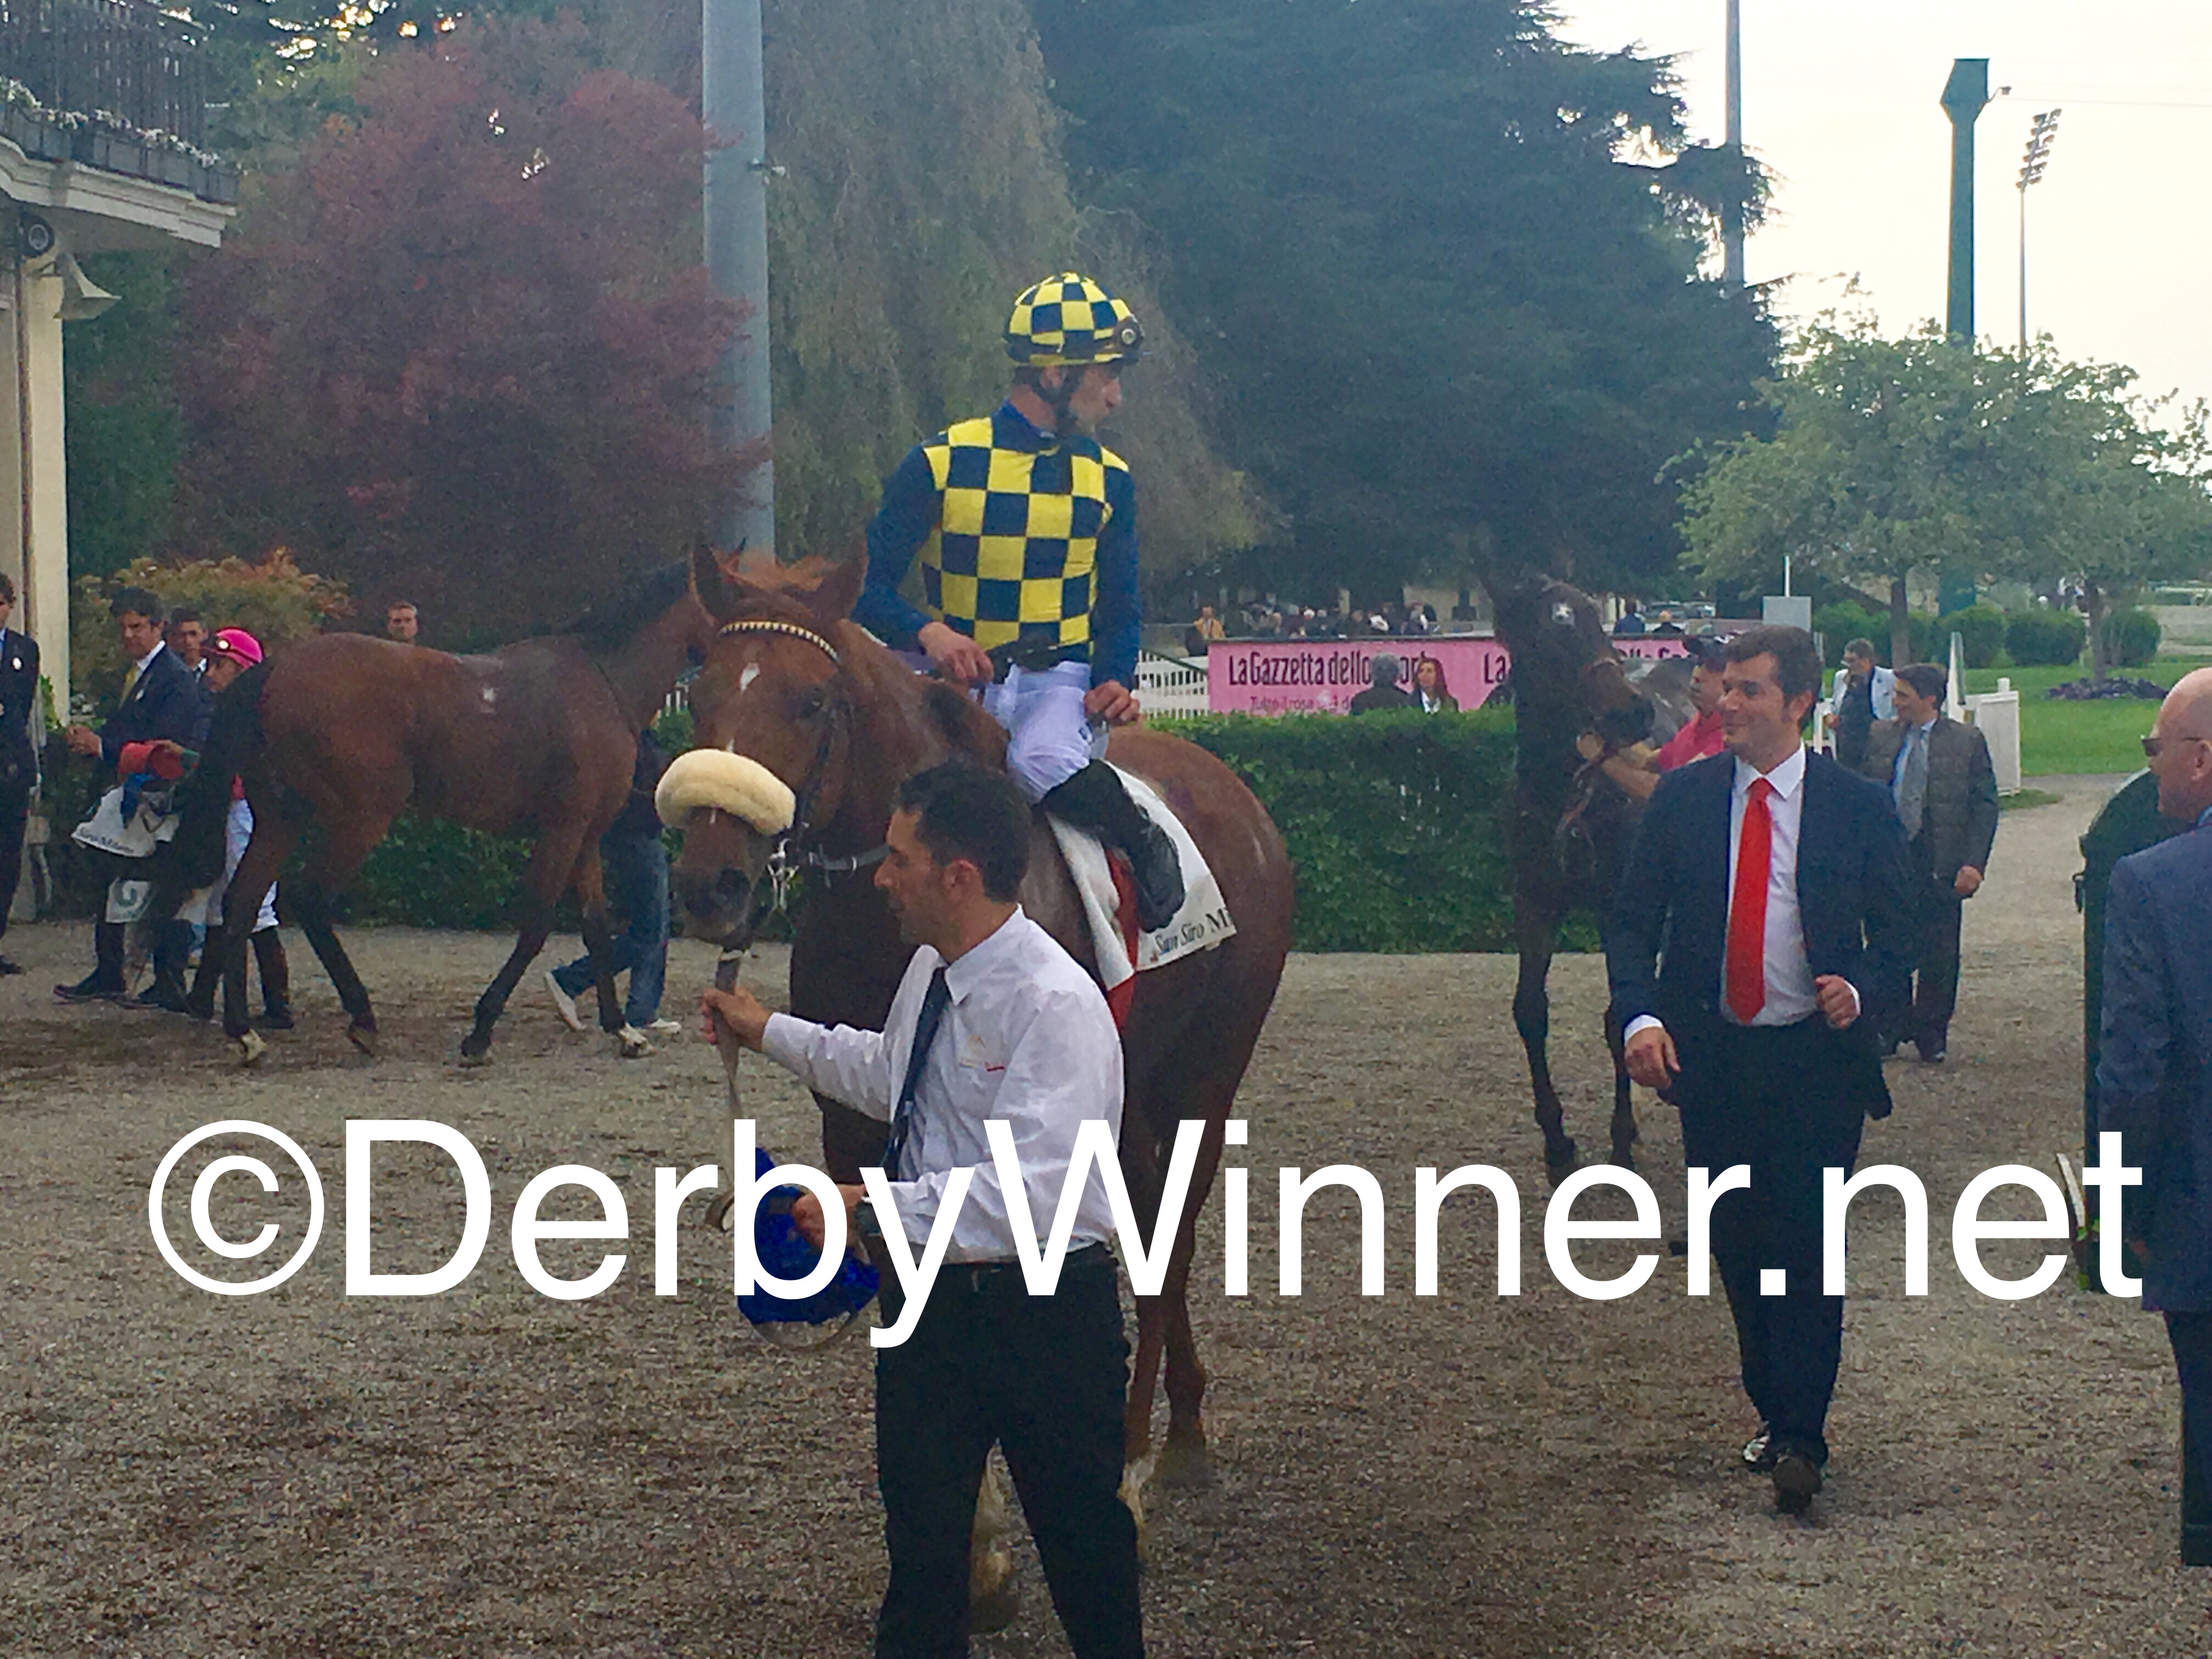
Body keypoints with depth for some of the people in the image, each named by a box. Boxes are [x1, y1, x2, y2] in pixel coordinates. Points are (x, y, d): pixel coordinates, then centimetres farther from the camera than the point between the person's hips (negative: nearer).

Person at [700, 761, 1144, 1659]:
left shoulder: (1056, 1004, -26)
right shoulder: (929, 971, 3)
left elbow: (1033, 1191, -35)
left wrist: (872, 1209, -37)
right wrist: (769, 1033, 23)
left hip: (1042, 1310, -8)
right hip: (929, 1292, 8)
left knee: (1080, 1533, 10)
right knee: (920, 1527, 18)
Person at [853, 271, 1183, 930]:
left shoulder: (1108, 478, 9)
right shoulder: (940, 466, -2)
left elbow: (1120, 606, 14)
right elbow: (867, 588, -3)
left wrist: (1115, 679, -8)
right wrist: (928, 633, -25)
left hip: (1059, 678, 0)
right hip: (959, 677, 0)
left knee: (1043, 757, -35)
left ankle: (1146, 846, -11)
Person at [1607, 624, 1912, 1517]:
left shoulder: (1857, 806, -2)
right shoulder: (1682, 796, 3)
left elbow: (1895, 930, 4)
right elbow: (1633, 919, 4)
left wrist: (1859, 990, -16)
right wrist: (1638, 1014, -12)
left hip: (1817, 1057, -3)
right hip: (1710, 1056, 3)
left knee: (1805, 1245, -7)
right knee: (1739, 1245, 11)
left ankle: (1799, 1437, -1)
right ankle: (1773, 1409, 27)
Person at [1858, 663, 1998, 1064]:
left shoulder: (1967, 742, -1)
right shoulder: (1879, 737, 6)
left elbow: (1985, 806, -1)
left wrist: (1974, 864, -10)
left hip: (1940, 865, -2)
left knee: (1938, 956, 4)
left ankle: (1931, 1032, 19)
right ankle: (1891, 1027, 22)